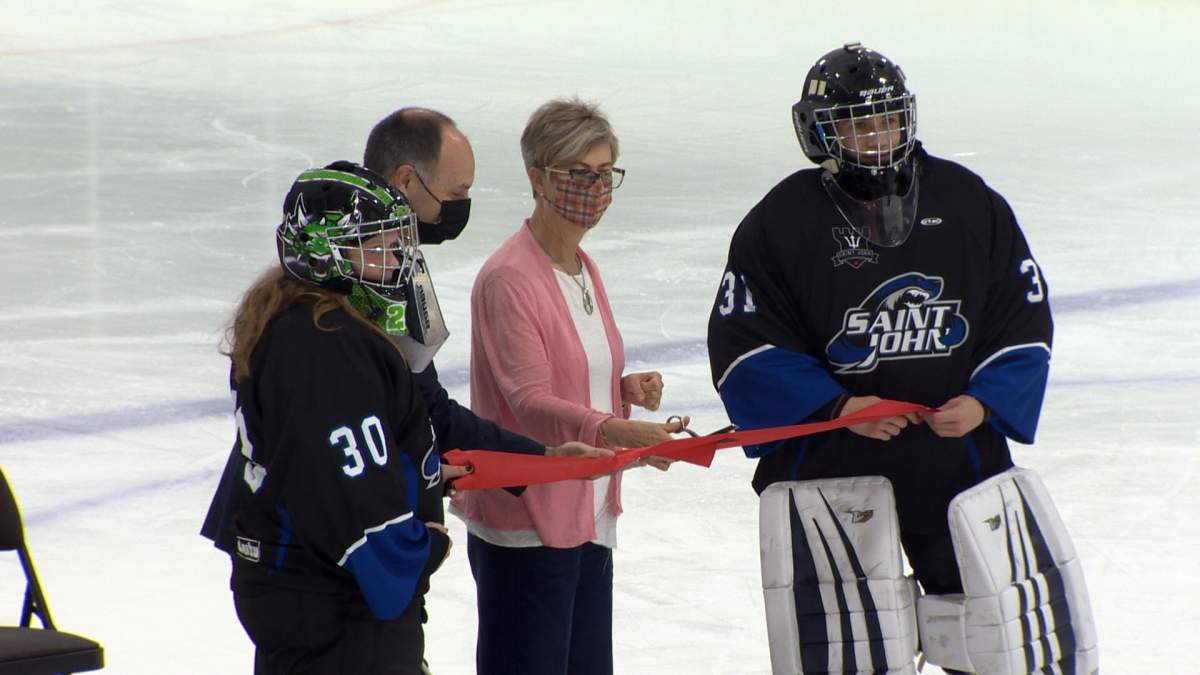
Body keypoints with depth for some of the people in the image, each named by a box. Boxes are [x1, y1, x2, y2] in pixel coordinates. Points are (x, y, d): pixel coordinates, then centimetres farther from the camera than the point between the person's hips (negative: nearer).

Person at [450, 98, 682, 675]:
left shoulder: (584, 270, 14)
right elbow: (529, 401, -24)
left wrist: (628, 390, 3)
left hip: (587, 520, 9)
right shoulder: (509, 277, -15)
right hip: (524, 524, -9)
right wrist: (616, 432, -38)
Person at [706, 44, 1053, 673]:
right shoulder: (781, 221, -6)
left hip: (959, 459, 2)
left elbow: (1024, 316, 5)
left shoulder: (968, 202, 1)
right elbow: (744, 347, -8)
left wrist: (985, 401, -11)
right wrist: (836, 406, -18)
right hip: (824, 466, -2)